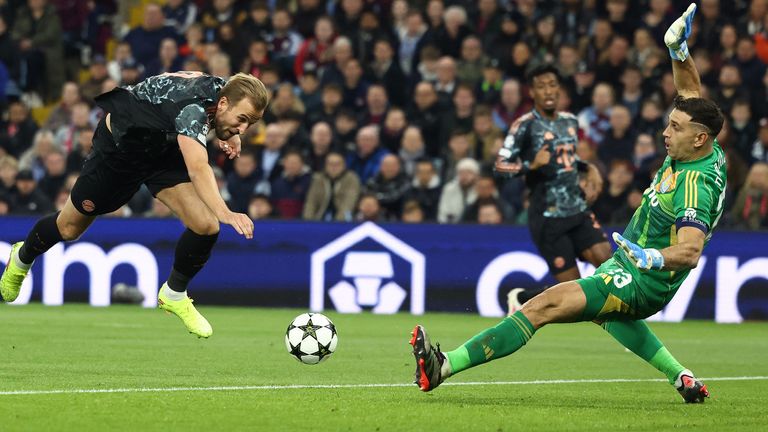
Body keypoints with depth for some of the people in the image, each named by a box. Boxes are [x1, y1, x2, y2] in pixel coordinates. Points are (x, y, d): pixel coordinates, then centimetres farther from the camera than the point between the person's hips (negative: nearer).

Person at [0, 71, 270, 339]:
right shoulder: (192, 106, -42)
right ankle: (22, 258, 49)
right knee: (70, 229, 15)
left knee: (206, 226, -15)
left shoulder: (222, 89, -18)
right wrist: (224, 213, -72)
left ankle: (174, 295, 11)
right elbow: (197, 168, -59)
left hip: (164, 150, 6)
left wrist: (227, 134, -8)